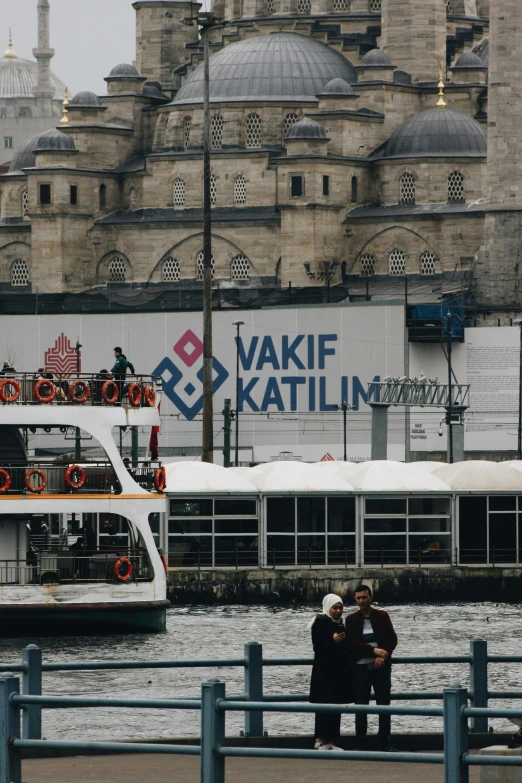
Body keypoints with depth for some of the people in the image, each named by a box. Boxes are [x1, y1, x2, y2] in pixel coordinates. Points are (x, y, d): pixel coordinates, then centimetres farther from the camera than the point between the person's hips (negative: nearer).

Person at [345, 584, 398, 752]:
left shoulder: (382, 616, 6)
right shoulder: (351, 620, 3)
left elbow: (392, 639, 2)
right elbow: (351, 643, -8)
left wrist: (383, 656, -15)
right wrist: (374, 651, -18)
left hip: (381, 666, 1)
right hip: (361, 667, -1)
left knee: (384, 705, 2)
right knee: (361, 707, 0)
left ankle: (385, 743, 8)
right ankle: (360, 744, 5)